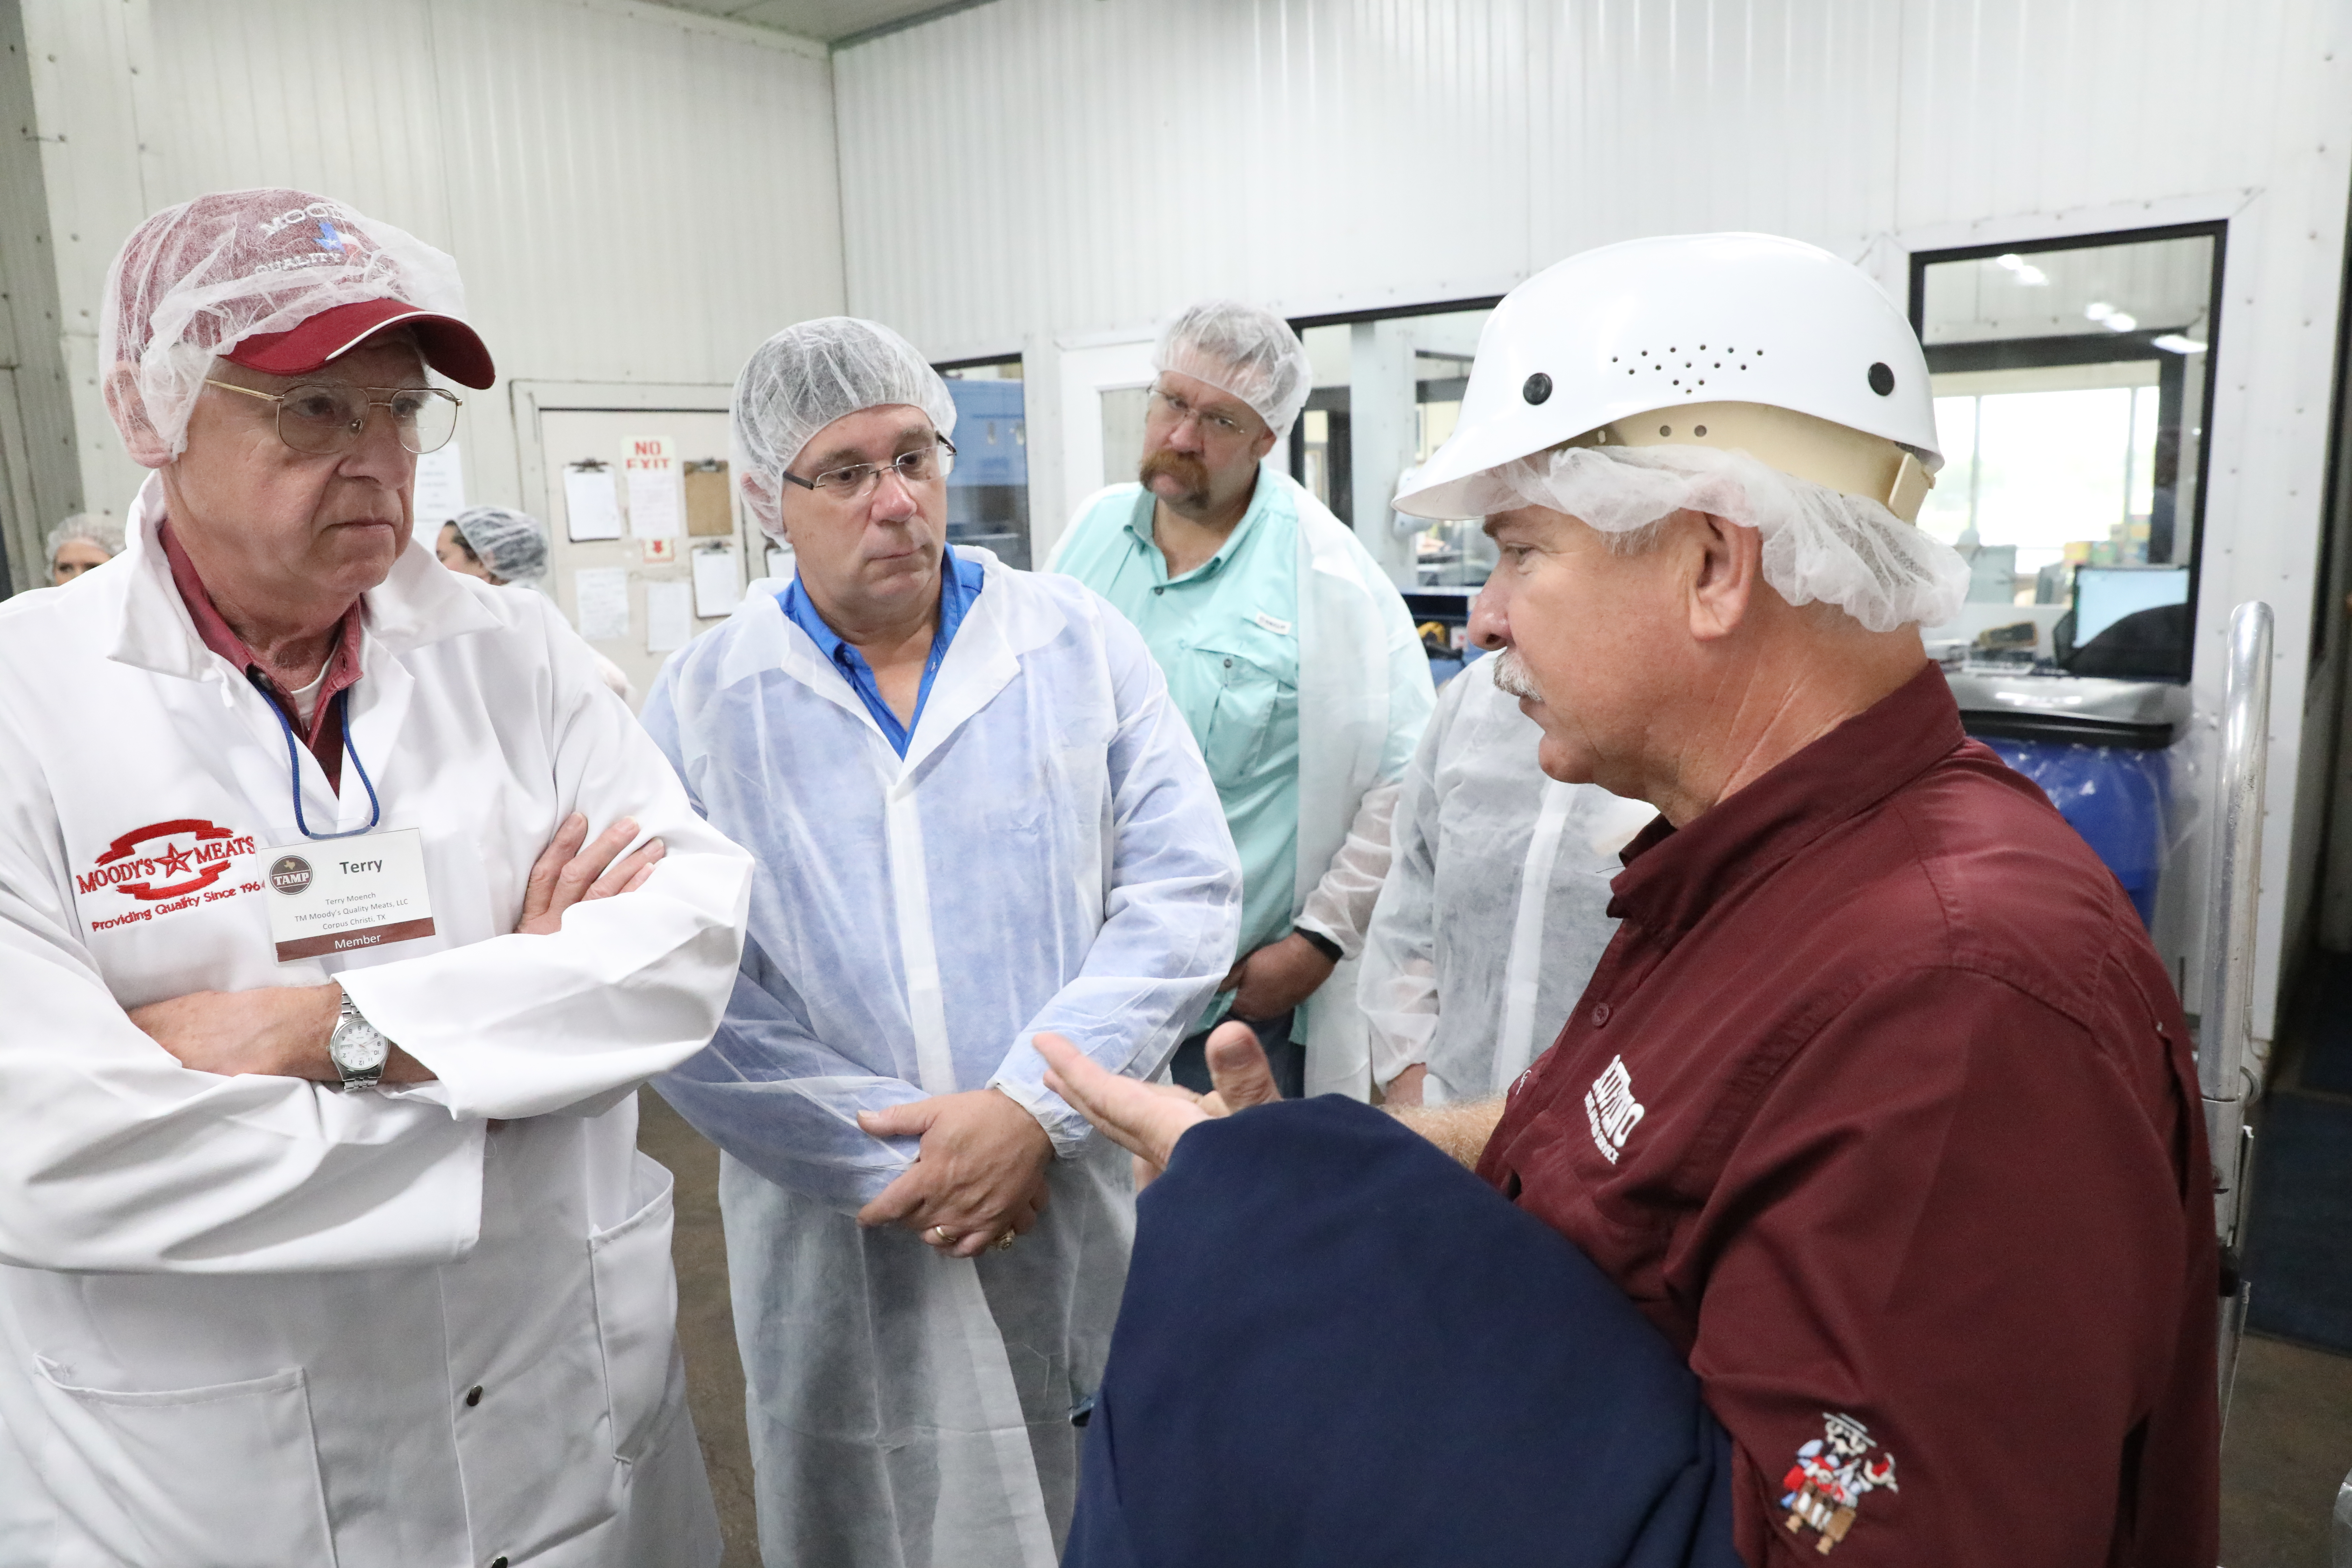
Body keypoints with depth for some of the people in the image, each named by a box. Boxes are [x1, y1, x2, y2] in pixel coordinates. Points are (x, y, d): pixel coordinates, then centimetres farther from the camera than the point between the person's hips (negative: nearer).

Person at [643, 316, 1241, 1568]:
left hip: (1089, 1211, 1)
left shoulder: (1080, 644, -1)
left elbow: (1185, 891, -6)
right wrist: (896, 1166, -14)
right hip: (846, 1244, 0)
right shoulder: (701, 704, -3)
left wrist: (1031, 1107, -16)